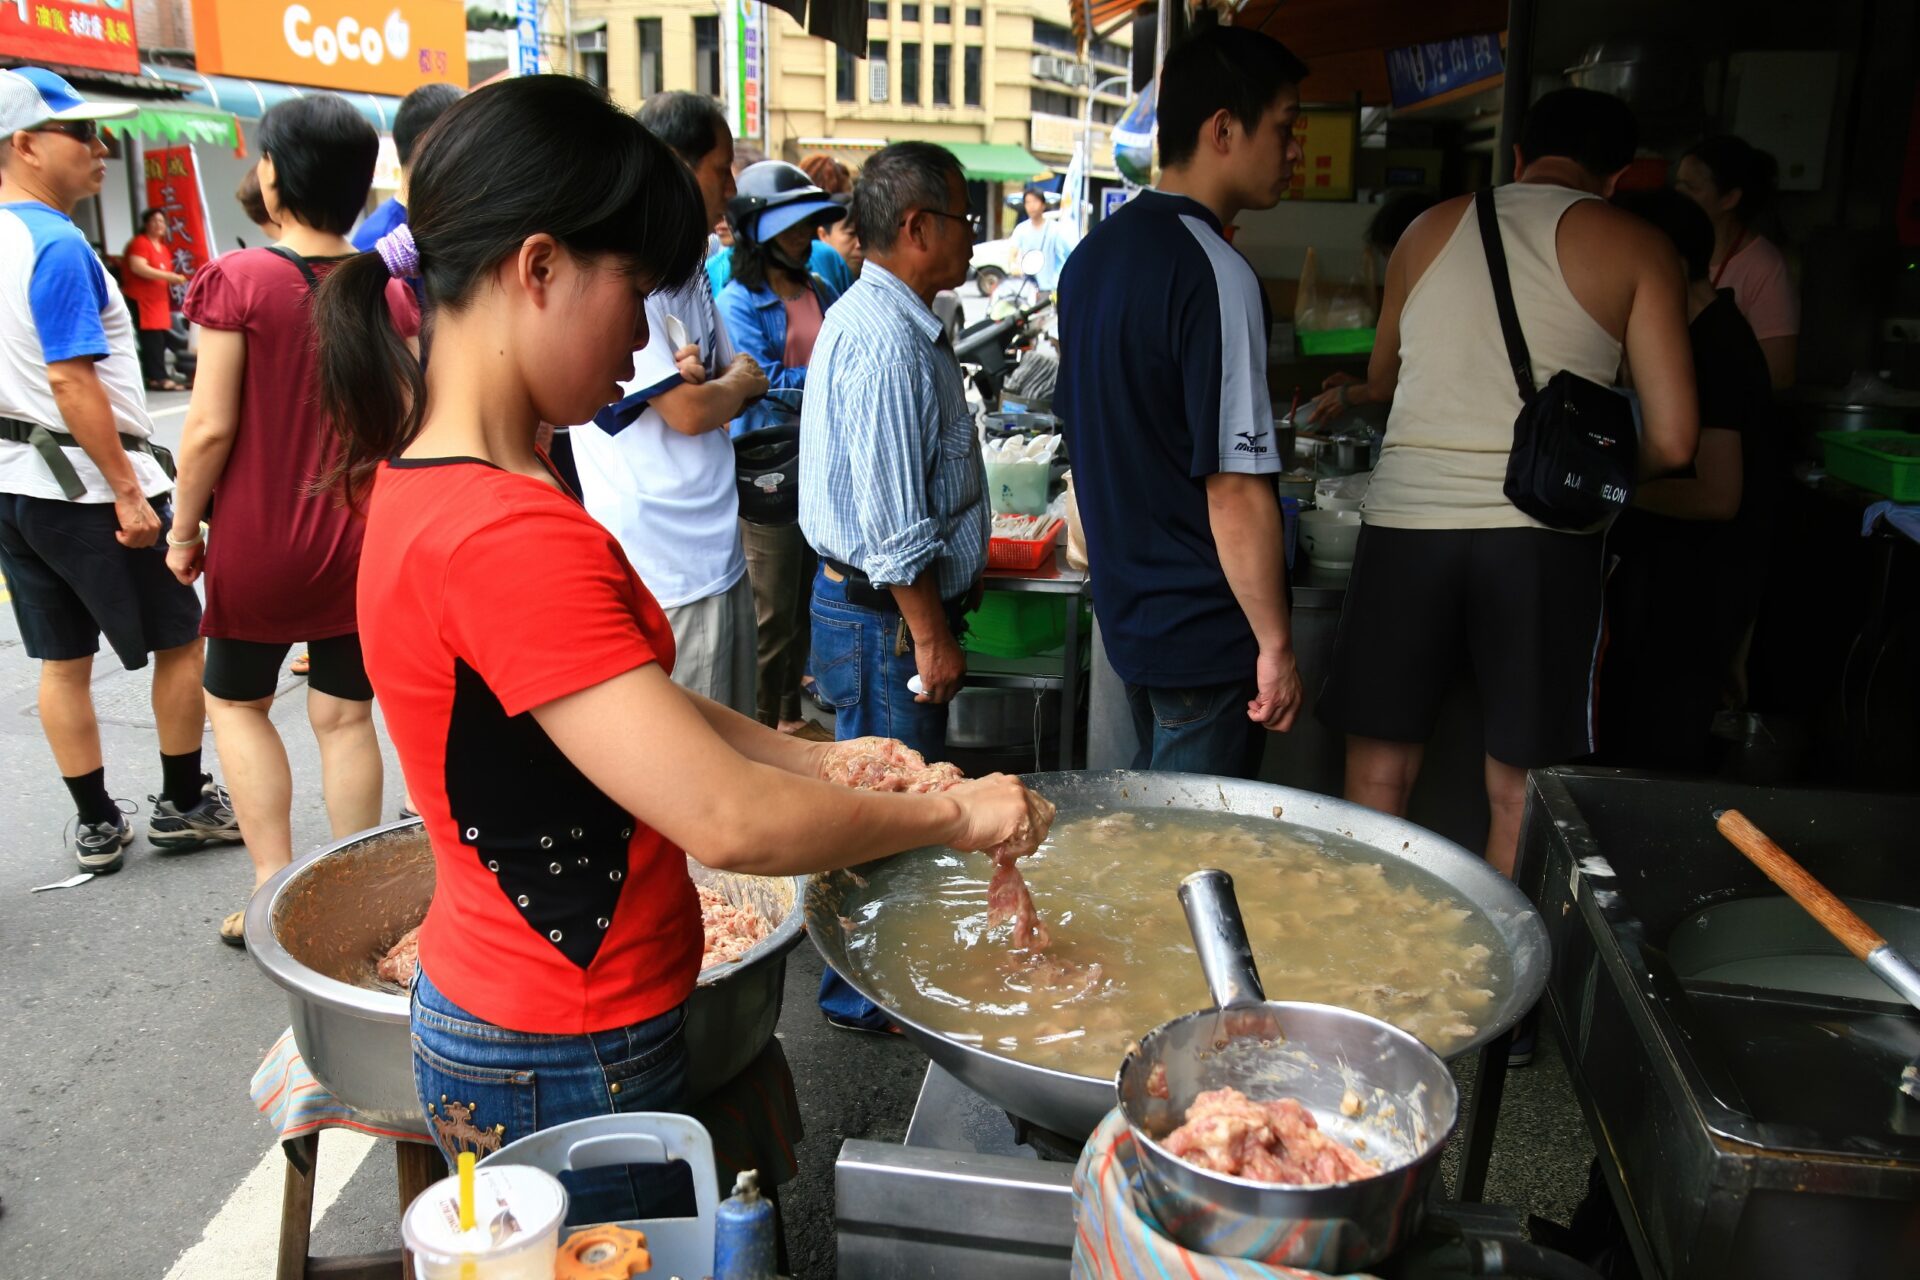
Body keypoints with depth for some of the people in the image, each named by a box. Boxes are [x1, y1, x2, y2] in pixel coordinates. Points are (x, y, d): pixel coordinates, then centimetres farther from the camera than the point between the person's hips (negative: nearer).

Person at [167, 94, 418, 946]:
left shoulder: (237, 280, -13)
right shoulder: (391, 293, -3)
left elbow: (211, 426, -14)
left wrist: (184, 528, -1)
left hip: (257, 536, -3)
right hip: (362, 542, 3)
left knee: (236, 701, 17)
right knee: (344, 715, 11)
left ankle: (274, 890, 13)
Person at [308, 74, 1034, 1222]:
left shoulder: (424, 474, 3)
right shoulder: (508, 536, -29)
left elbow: (621, 698, 9)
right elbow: (730, 822, -31)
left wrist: (818, 760, -1)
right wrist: (951, 814, -16)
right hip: (567, 1069, -9)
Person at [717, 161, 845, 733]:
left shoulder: (821, 292, 12)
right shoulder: (737, 302, -7)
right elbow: (763, 382, -16)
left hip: (822, 464, 6)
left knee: (809, 598, 15)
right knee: (772, 611, 1)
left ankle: (791, 713, 30)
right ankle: (762, 726, 14)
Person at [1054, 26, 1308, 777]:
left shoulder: (1094, 252, 7)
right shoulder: (1213, 273, -20)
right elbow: (1236, 486, -23)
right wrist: (1276, 645, -16)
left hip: (1124, 606, 9)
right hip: (1204, 632, -9)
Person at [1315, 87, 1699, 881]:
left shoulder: (1432, 228, 15)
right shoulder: (1636, 248, 6)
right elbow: (1671, 441, 0)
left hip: (1406, 518, 2)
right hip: (1541, 533, -2)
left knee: (1379, 777, 11)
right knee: (1520, 796, 9)